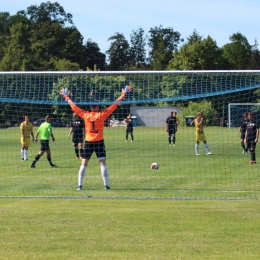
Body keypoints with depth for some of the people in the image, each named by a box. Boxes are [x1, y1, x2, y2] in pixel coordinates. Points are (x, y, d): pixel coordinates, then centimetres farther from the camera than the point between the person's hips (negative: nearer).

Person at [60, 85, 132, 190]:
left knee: (84, 164, 5)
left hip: (88, 142, 1)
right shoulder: (102, 114, -5)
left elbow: (73, 106, 11)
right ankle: (106, 185, -4)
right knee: (102, 163, 0)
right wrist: (123, 95, 5)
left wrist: (67, 97, 24)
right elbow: (115, 104, -1)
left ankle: (80, 184, 1)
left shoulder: (85, 114, -1)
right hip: (99, 142, -1)